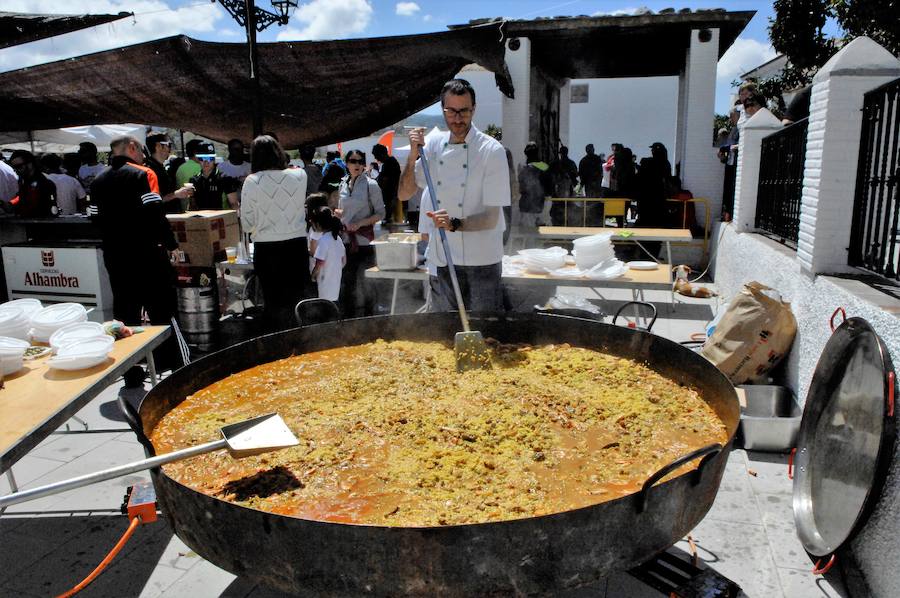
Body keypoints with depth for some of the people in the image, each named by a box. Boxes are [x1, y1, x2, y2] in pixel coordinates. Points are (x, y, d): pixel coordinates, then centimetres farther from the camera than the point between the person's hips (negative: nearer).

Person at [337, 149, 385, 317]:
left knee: (365, 280, 2)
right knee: (347, 280, 10)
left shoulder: (371, 185, -6)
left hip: (364, 239, -5)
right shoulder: (343, 184, 8)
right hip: (346, 239, 5)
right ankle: (348, 317, 24)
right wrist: (337, 212, -1)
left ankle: (368, 316, 18)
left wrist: (360, 223, -17)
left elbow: (381, 214, -7)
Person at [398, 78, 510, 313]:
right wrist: (413, 155, -8)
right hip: (441, 258, 4)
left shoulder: (492, 150, -11)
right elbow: (404, 194, 5)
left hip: (481, 259, -4)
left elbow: (490, 218, -14)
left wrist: (454, 224, -30)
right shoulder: (433, 144, 5)